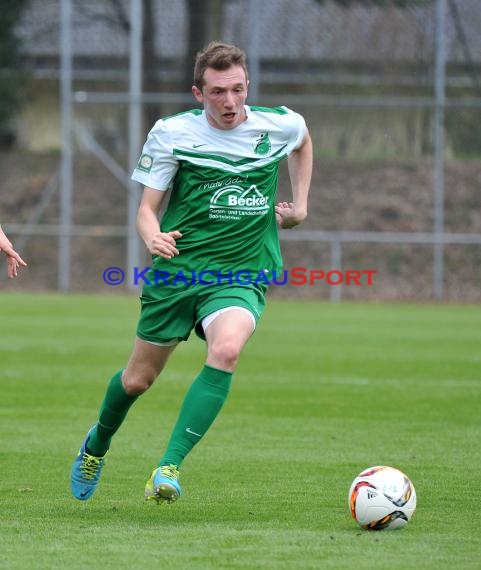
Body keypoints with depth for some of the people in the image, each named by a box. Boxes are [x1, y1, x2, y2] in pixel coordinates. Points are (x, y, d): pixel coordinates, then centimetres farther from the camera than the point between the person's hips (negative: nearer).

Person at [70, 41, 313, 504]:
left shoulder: (280, 126, -1)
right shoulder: (172, 133, -6)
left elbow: (303, 143, 26)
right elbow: (147, 208, -2)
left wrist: (300, 205, 15)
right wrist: (152, 236, -25)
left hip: (242, 274, 0)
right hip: (177, 269, 0)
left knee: (226, 349, -31)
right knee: (138, 379, 8)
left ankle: (169, 467, -28)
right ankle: (97, 444, 43)